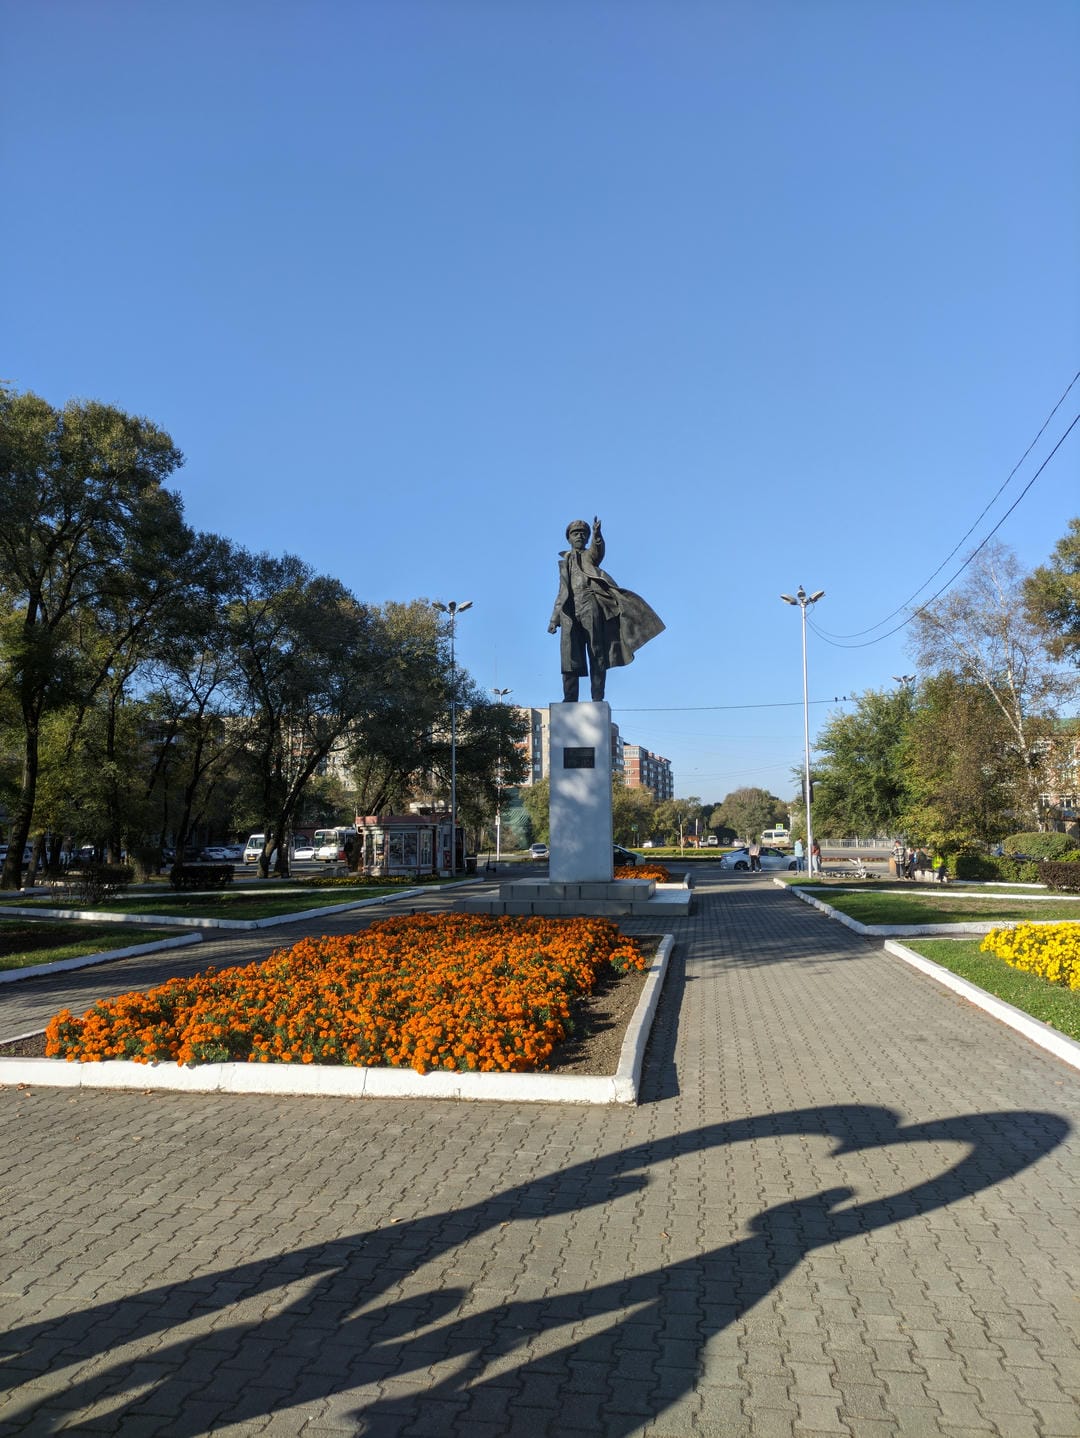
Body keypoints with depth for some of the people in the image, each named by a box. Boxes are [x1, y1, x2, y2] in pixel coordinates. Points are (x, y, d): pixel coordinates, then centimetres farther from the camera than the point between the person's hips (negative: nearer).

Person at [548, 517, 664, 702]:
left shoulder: (590, 555, 17)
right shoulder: (564, 561, 26)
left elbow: (598, 551, -10)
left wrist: (597, 534, -32)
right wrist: (554, 619, 18)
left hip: (590, 605, -3)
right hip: (569, 610, 3)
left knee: (597, 654, -8)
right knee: (569, 657, -5)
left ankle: (597, 698, -10)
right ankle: (570, 699, -5)